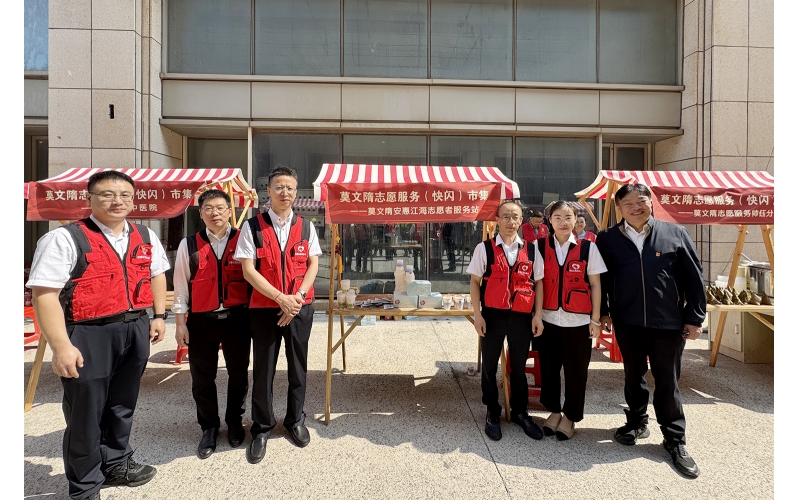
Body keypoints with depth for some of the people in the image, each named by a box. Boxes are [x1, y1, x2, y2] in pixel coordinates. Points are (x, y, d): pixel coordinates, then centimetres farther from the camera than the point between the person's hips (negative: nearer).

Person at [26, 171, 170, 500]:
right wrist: (61, 346, -22)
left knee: (122, 404, 21)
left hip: (136, 330, 6)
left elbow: (157, 275, 18)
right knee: (85, 412, 8)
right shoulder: (65, 239, -13)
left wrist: (158, 315, 10)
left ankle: (116, 464, 44)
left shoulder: (146, 237, 6)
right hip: (89, 335, -5)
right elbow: (44, 294, -17)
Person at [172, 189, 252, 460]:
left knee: (238, 373, 13)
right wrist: (180, 323, 1)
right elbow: (181, 285, 3)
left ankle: (234, 422, 36)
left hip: (237, 317, 0)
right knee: (202, 378, 10)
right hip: (201, 320, 1)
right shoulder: (189, 244, 1)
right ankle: (209, 427, 31)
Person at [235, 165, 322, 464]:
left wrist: (298, 298, -12)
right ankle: (262, 428, 26)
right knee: (263, 369, 7)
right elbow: (248, 271, -9)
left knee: (298, 366, 13)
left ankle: (295, 420, 34)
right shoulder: (253, 227, -3)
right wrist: (281, 298, -16)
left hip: (300, 308, 2)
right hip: (264, 308, -2)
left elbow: (313, 265, 2)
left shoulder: (305, 227, 5)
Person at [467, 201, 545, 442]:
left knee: (519, 367, 15)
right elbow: (475, 282, -2)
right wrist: (478, 314, -8)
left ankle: (520, 412, 34)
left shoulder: (530, 250, 4)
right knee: (489, 366, 10)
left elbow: (538, 283, 7)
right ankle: (492, 414, 28)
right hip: (493, 315, -2)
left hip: (521, 317, 2)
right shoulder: (484, 248, -3)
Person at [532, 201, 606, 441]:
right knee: (549, 368, 11)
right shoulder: (540, 245, 1)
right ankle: (554, 411, 31)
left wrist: (595, 318, 0)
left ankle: (570, 416, 26)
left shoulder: (587, 247, -1)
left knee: (576, 370, 8)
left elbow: (595, 284, 2)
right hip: (548, 318, 1)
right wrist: (537, 314, -5)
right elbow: (538, 282, 0)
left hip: (578, 320, -1)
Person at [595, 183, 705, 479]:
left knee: (668, 382, 7)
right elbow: (600, 279, 8)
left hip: (668, 323, -1)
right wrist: (603, 312, 6)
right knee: (634, 376, 16)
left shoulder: (675, 234, 0)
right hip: (627, 323, 1)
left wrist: (695, 318, -1)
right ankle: (637, 423, 35)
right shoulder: (607, 239, 1)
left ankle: (675, 441, 21)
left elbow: (694, 278, 1)